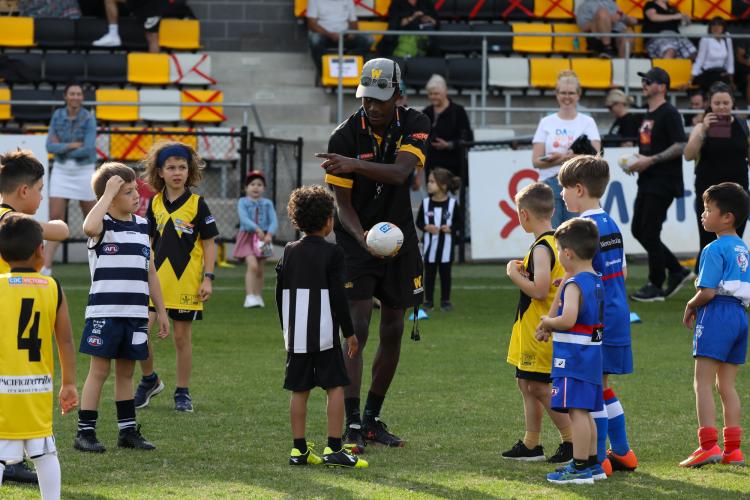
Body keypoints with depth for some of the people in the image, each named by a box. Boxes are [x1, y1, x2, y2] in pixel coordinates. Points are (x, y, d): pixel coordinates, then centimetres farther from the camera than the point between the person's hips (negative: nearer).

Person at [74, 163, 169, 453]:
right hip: (104, 312, -5)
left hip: (135, 314, 5)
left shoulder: (142, 226, 11)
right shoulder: (103, 225, -7)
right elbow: (89, 227, -35)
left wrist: (161, 311, 16)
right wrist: (108, 193, -26)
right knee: (99, 370, -3)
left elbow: (150, 273, 17)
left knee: (126, 372, 12)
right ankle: (85, 432, 2)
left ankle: (128, 430, 18)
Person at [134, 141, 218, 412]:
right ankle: (149, 380, 13)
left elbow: (209, 243, -1)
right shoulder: (155, 203, 6)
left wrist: (208, 278, -7)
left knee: (182, 336, 5)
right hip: (156, 277, 3)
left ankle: (182, 393, 17)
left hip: (186, 281, -3)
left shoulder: (197, 204, -4)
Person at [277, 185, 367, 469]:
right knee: (335, 387, 0)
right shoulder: (332, 253, -7)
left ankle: (299, 449, 8)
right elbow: (338, 297, -9)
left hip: (295, 335, 5)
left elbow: (280, 294, 11)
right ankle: (334, 448, -7)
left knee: (299, 390, 8)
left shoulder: (289, 252, 8)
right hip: (325, 333, -5)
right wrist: (349, 333, -1)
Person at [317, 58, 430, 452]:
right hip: (356, 237, -4)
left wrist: (355, 164, -43)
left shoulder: (414, 125, -8)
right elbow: (343, 203, -13)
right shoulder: (345, 136, -14)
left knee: (393, 331, 9)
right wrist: (361, 237, -31)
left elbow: (400, 172, -27)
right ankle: (352, 424, -15)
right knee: (357, 328, -14)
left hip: (399, 239, 4)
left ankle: (373, 419, 21)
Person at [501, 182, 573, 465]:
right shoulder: (556, 242, 11)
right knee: (526, 383, 16)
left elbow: (539, 290, -27)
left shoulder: (541, 248, -19)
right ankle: (531, 444, 21)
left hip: (539, 330, -10)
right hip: (533, 330, 10)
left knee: (538, 386, -7)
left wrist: (515, 275, -13)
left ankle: (572, 442, -5)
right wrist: (526, 272, 1)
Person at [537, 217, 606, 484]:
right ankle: (592, 463, 23)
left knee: (576, 411, -7)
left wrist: (548, 323, -10)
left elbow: (568, 320, -30)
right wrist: (551, 328, 14)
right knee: (584, 412, 17)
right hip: (592, 355, 10)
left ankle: (580, 468, -7)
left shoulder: (574, 285, -16)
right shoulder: (596, 282, 13)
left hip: (572, 358, -10)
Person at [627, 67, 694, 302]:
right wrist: (636, 162, 10)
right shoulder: (648, 115, 18)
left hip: (663, 183, -10)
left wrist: (651, 160, -22)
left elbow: (680, 147, -20)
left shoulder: (668, 113, -12)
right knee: (638, 230, 11)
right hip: (647, 183, 10)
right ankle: (677, 271, 19)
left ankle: (655, 286, 3)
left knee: (650, 233, -7)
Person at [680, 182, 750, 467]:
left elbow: (707, 291, -18)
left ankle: (708, 445, -16)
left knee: (703, 383, -8)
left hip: (717, 315, -9)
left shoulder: (714, 250, -11)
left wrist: (691, 306, 2)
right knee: (727, 385, 12)